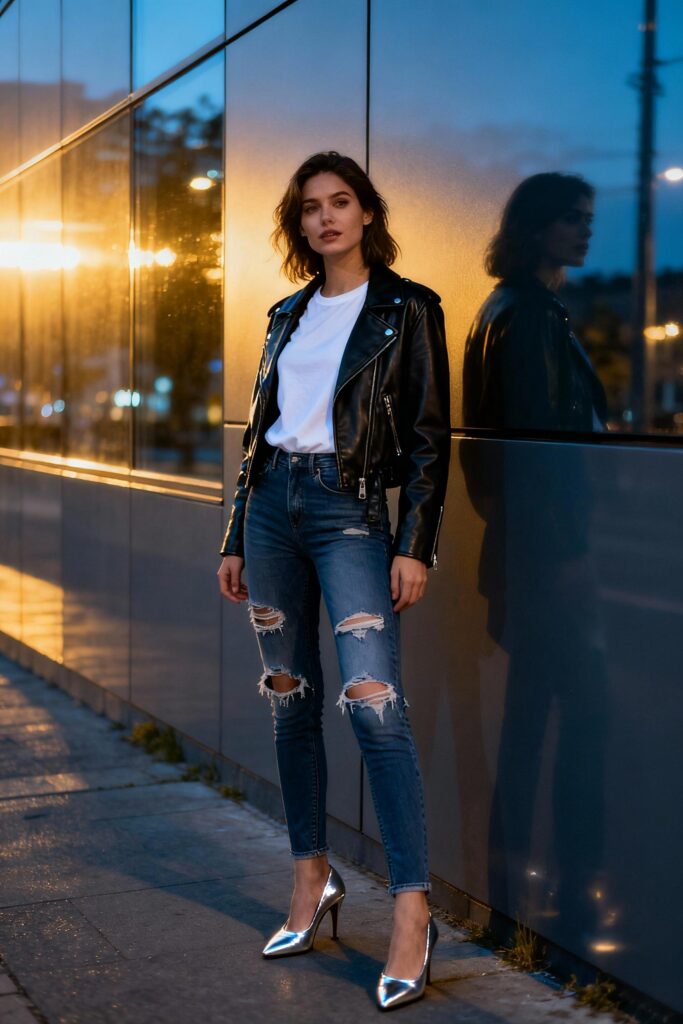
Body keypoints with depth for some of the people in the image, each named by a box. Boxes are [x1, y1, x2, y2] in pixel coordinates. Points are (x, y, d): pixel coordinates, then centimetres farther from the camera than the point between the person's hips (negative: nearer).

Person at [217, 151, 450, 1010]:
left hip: (350, 508, -6)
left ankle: (412, 910, -9)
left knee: (371, 704, -15)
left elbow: (428, 437, -4)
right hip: (272, 503, 6)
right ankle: (312, 880, 20)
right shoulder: (289, 315, 15)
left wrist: (415, 545, -12)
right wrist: (236, 540, 15)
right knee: (290, 698, 8)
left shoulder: (405, 309, 0)